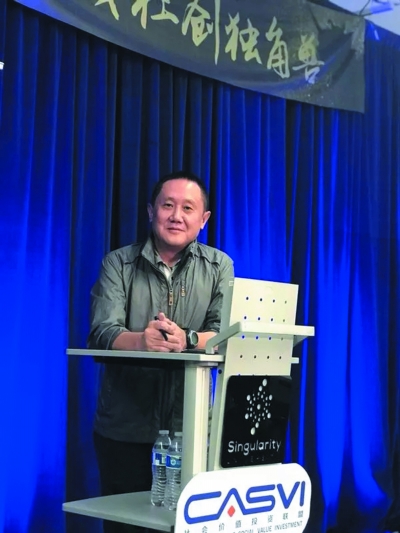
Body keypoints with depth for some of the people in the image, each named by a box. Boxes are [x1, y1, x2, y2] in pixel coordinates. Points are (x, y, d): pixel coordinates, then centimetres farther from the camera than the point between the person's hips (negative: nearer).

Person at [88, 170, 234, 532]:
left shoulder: (219, 266, 4)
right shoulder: (118, 263, 1)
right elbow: (102, 333, -12)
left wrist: (186, 340, -30)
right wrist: (140, 340, -34)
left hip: (191, 428, 1)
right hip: (124, 428, 0)